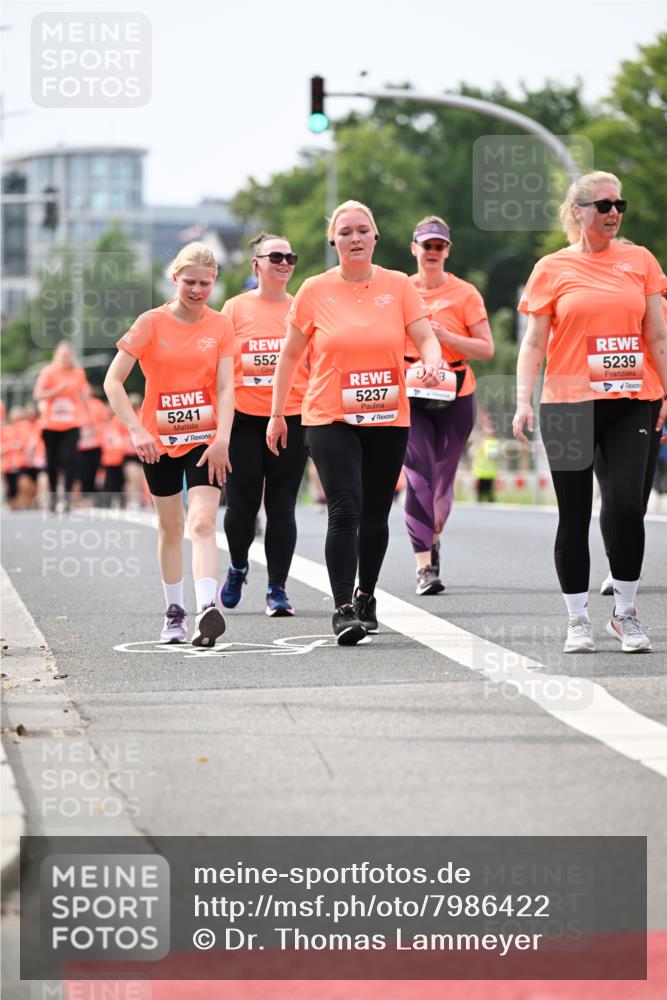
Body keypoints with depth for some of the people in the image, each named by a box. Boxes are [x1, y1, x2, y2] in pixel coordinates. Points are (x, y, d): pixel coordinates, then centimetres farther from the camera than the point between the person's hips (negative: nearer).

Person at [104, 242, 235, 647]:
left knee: (202, 523, -16)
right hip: (159, 440, 1)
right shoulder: (152, 323, -4)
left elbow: (225, 387, -5)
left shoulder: (221, 326, 0)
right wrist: (136, 429, -17)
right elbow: (113, 381, -6)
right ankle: (174, 613, 23)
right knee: (170, 527, 11)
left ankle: (207, 609, -29)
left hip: (205, 439, -1)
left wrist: (222, 438, -19)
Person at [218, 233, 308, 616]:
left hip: (292, 418, 1)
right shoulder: (236, 308, 5)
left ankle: (278, 589, 3)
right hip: (244, 418, 0)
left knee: (282, 506, -2)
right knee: (242, 503, 1)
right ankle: (238, 567, 29)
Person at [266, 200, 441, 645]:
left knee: (375, 515, 10)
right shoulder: (315, 291, 0)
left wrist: (431, 363, -25)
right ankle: (343, 609, -17)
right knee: (345, 510, -16)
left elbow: (426, 337, -2)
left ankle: (366, 596, 31)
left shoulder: (398, 286, 3)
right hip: (330, 419, -2)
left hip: (388, 419, 2)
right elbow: (291, 355, 8)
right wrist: (277, 413, 9)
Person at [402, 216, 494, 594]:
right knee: (418, 475, -15)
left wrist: (445, 336, -16)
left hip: (454, 398, 0)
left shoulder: (465, 293, 0)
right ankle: (425, 566, -19)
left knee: (443, 479, 9)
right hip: (410, 398, 0)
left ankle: (433, 540, 37)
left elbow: (487, 349, -4)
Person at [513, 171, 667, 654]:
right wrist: (524, 401, -8)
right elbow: (534, 342, 3)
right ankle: (578, 620, 12)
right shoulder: (553, 268, 4)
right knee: (575, 514, 2)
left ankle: (626, 614, 5)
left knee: (628, 504, -10)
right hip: (570, 405, -1)